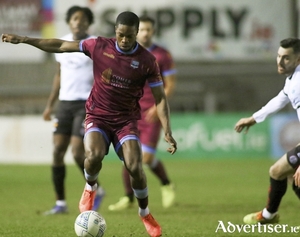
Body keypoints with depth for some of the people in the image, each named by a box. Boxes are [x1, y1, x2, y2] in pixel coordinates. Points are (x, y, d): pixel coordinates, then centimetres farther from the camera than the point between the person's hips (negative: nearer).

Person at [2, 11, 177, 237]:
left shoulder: (147, 60, -8)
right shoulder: (100, 46, -6)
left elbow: (160, 98, -2)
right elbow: (61, 46, 4)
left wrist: (167, 131, -11)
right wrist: (24, 39, 2)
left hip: (126, 120, 0)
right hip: (97, 116, 0)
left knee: (135, 167, -19)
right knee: (94, 156, -29)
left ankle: (145, 214, 7)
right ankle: (90, 189, 5)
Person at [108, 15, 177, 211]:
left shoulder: (163, 56, -3)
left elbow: (170, 85, -5)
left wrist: (158, 106, -17)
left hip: (152, 114, -4)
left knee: (146, 157, -11)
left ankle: (167, 185, 16)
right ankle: (129, 198, 12)